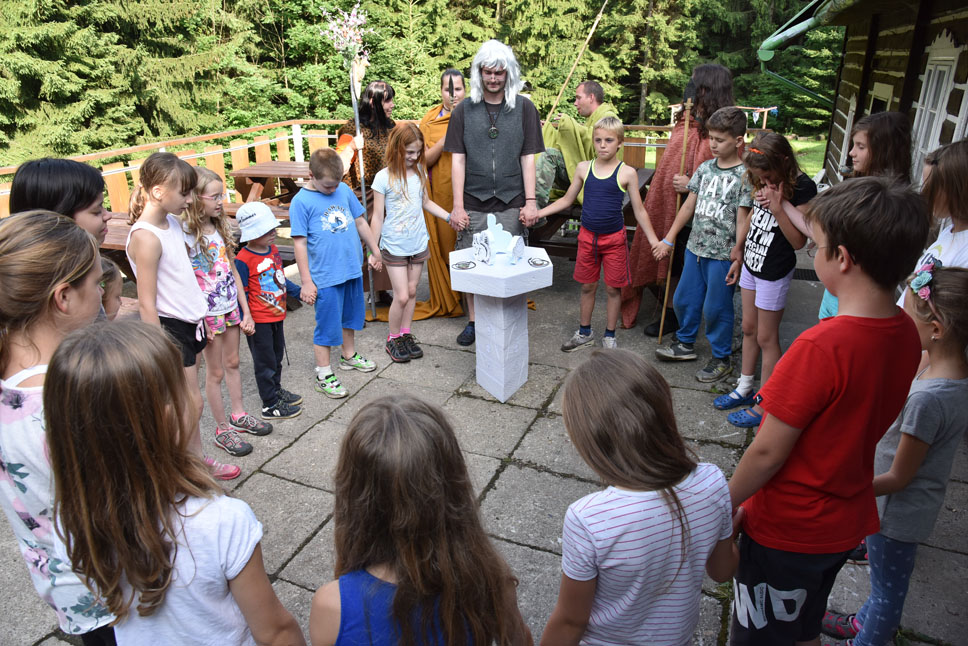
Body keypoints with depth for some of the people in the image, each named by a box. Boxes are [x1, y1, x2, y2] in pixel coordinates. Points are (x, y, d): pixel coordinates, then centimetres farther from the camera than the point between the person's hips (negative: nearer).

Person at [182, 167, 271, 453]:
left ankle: (239, 415, 35)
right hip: (206, 312, -6)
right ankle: (222, 430, 20)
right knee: (215, 372, 6)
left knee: (232, 362, 19)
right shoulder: (185, 234, -17)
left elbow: (233, 271, 9)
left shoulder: (220, 227, 5)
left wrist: (246, 311, 9)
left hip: (230, 307, 7)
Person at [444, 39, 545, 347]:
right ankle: (473, 321, 22)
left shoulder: (524, 107, 4)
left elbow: (528, 158, 3)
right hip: (474, 202, 1)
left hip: (511, 203, 0)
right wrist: (457, 205, -4)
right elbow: (458, 159, 2)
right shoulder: (464, 110, 5)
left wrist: (530, 202, -3)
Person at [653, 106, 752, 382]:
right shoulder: (705, 168, 6)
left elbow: (742, 220, -11)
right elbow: (689, 206, 10)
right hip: (695, 248, 6)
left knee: (716, 308, 3)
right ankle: (685, 343, 38)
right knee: (683, 300, 16)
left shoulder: (743, 175, -10)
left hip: (722, 255, -6)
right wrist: (668, 240, 10)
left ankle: (722, 358, 22)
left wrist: (737, 258, -14)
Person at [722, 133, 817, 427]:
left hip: (775, 271, -7)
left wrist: (778, 207, -30)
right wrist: (739, 245, 19)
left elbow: (799, 240, -20)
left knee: (766, 337, 1)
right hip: (752, 262, 8)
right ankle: (744, 388, 34)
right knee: (749, 329, 18)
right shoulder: (764, 182, 1)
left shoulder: (803, 187, -20)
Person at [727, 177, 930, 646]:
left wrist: (723, 506, -9)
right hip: (846, 522, 7)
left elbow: (768, 452, -24)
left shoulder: (821, 347, -32)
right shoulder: (906, 334, -7)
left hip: (786, 531, -7)